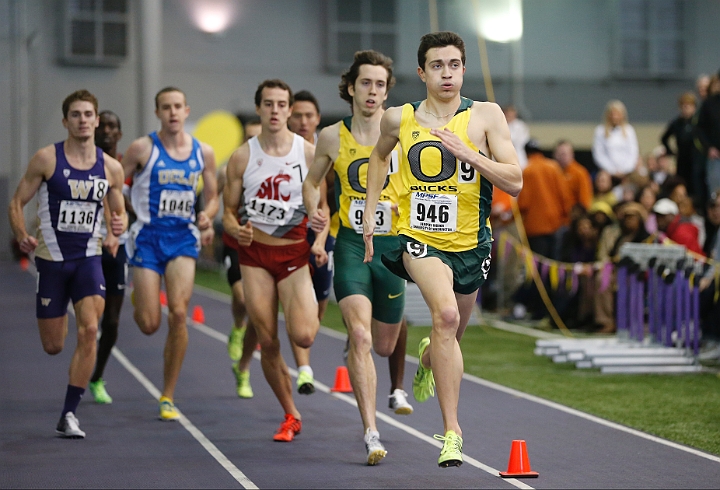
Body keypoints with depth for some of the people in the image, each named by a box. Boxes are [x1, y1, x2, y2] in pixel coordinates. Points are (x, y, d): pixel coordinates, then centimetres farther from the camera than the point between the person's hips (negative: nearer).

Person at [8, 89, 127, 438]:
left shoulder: (110, 168, 2)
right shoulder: (46, 159, -6)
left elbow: (118, 211, 14)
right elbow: (16, 203, -3)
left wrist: (119, 224, -10)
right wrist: (22, 236, -21)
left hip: (89, 258, 1)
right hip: (51, 257, -1)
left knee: (89, 330, -18)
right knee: (53, 346, 6)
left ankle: (69, 415, -10)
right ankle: (60, 315, 47)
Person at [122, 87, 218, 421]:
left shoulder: (203, 152, 5)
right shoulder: (143, 148, -5)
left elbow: (212, 197, 14)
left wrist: (207, 217, -7)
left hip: (184, 239, 2)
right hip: (148, 238, -2)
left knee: (178, 314, -15)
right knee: (149, 325, -6)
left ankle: (168, 397, -3)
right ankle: (138, 300, 36)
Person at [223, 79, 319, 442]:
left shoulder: (309, 153, -2)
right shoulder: (242, 157, 1)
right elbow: (228, 212, 6)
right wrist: (236, 230, -16)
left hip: (295, 252, -1)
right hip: (255, 252, 1)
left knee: (302, 336, -18)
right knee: (268, 342, 0)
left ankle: (311, 312, 21)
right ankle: (291, 416, 18)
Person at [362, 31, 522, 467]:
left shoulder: (485, 115, -6)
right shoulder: (399, 119, -1)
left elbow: (515, 182, -11)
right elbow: (381, 156, 23)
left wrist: (467, 152, -22)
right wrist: (370, 212, 17)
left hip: (470, 243, 2)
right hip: (418, 236, -2)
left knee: (451, 337, 19)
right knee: (446, 314, -29)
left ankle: (428, 359, 59)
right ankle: (452, 430, -25)